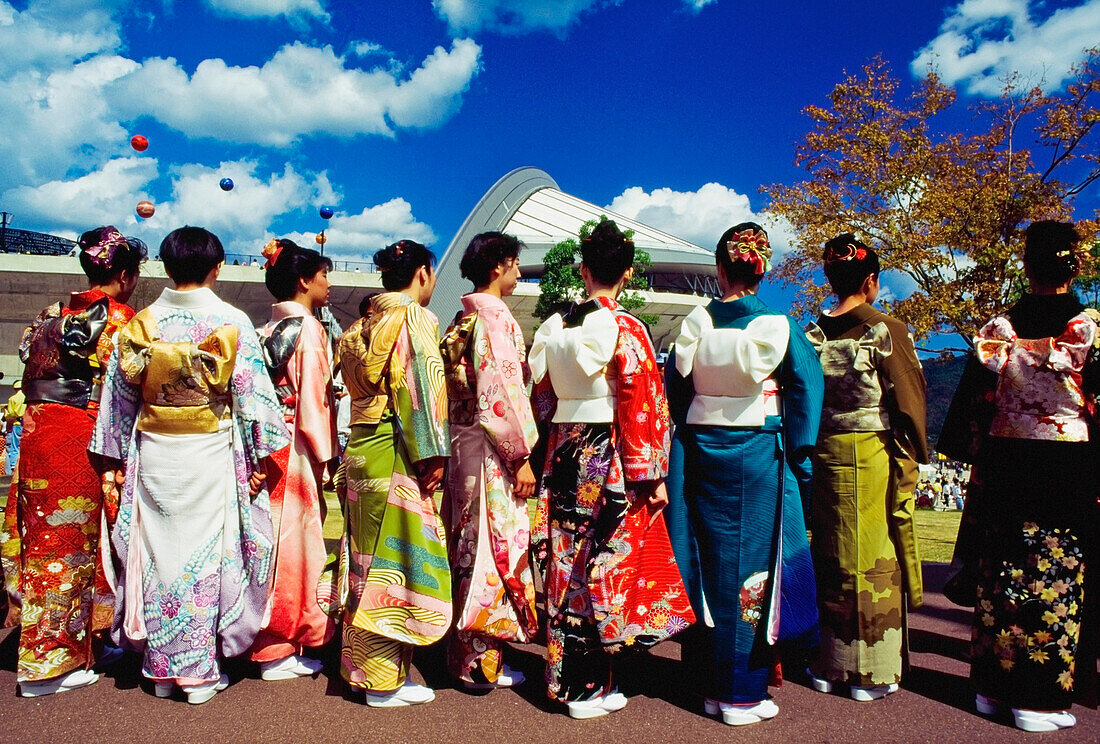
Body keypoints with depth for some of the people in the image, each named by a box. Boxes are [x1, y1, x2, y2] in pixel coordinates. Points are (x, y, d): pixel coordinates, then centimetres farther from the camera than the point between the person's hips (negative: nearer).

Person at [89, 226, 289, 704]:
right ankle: (199, 671, 14)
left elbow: (120, 396, 7)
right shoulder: (232, 324, -7)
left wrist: (114, 458, 15)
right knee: (205, 553, 5)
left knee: (157, 551, 13)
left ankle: (161, 668, 24)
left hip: (153, 452, 3)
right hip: (210, 453, -3)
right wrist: (259, 458, -2)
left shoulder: (141, 324, 2)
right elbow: (251, 394, -8)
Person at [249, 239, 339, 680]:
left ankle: (268, 642, 25)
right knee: (294, 542, 1)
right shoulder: (308, 328, -12)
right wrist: (322, 453, -10)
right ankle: (282, 648, 11)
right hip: (296, 448, -8)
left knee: (274, 537, 14)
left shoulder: (266, 329, 11)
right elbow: (313, 396, -15)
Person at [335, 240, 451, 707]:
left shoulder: (366, 324, 14)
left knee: (370, 559, 16)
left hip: (361, 451, 9)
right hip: (397, 457, -9)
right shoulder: (414, 318, -11)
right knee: (399, 559, 0)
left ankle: (360, 663, 29)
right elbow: (420, 390, -18)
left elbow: (355, 387, 16)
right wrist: (431, 456, -16)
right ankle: (385, 681, 9)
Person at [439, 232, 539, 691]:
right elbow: (502, 391, -20)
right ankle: (480, 662, 9)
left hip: (462, 444, 9)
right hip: (492, 451, -9)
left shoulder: (463, 319, 14)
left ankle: (465, 652, 26)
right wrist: (522, 456, -17)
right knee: (495, 548, -1)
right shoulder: (495, 316, -13)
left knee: (469, 546, 15)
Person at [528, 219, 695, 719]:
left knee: (567, 561, 13)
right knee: (605, 564, 3)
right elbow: (641, 405, -13)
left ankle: (564, 675, 26)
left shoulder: (554, 327, 6)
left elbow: (544, 399, 11)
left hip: (564, 454, 6)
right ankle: (589, 687, 13)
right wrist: (652, 474, -9)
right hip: (611, 458, -6)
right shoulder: (624, 329, -10)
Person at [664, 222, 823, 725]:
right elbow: (807, 390, -6)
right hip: (757, 455, -3)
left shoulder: (695, 324, 0)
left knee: (709, 565, 11)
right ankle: (743, 694, 13)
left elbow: (676, 391, 6)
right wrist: (798, 457, 1)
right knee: (750, 564, 4)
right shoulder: (778, 326, -7)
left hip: (700, 452, 3)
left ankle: (711, 684, 23)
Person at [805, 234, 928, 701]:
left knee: (831, 557, 13)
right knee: (876, 559, 6)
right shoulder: (887, 330, -10)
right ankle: (872, 672, 16)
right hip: (876, 457, -4)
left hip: (826, 455, 4)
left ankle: (829, 664, 23)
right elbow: (908, 400, -7)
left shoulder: (814, 333, 1)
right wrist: (916, 453, 5)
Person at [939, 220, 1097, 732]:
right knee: (1057, 579, 5)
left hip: (1005, 468, 2)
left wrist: (975, 457, 12)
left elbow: (973, 407, 1)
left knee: (1003, 574, 10)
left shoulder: (998, 330, 0)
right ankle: (1042, 698, 12)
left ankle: (994, 685, 21)